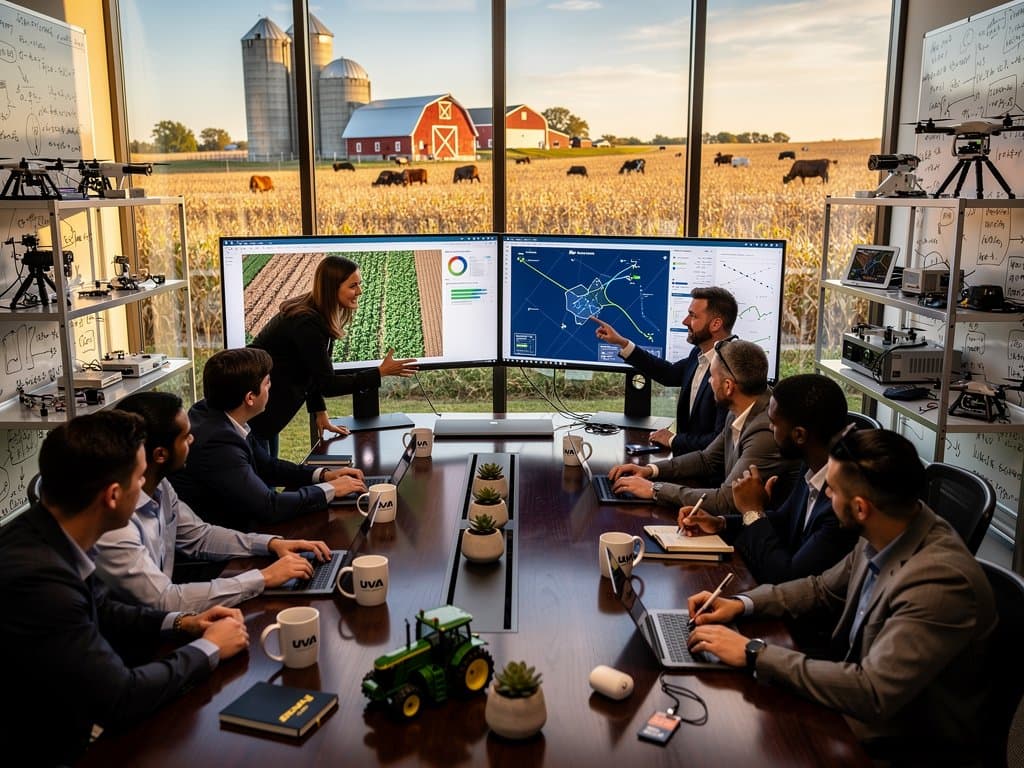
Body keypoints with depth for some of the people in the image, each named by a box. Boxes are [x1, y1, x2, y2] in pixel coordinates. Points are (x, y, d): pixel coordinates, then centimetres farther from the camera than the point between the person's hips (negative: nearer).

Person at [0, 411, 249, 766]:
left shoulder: (49, 535, -7)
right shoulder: (35, 577, -33)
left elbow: (100, 610, 13)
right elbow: (121, 698, -25)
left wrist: (181, 624, 0)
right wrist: (208, 649, -11)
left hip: (76, 717, 7)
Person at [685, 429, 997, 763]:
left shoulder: (939, 580, -32)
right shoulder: (885, 537, -7)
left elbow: (871, 695, -33)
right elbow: (823, 589, 11)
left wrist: (755, 653, -28)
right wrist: (741, 604, -2)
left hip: (909, 747, -6)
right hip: (860, 696, 6)